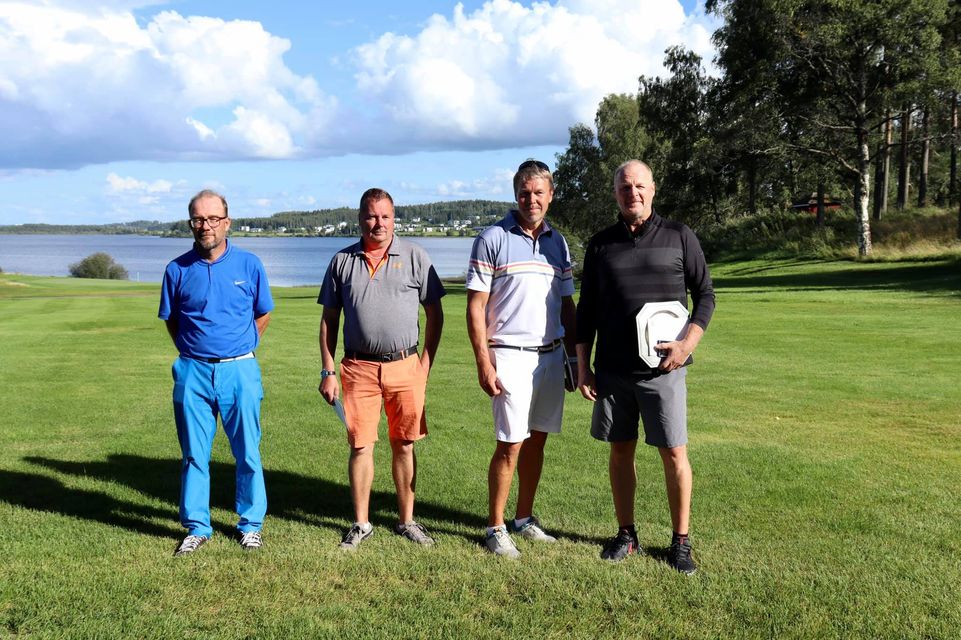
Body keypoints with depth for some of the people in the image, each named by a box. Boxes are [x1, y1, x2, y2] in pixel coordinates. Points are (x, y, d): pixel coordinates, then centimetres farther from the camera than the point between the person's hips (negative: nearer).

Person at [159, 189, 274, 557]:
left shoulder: (248, 265, 1)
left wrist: (240, 349, 10)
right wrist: (190, 352, 9)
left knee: (247, 453, 6)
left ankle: (250, 525, 19)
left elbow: (263, 314, 12)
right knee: (194, 454, 8)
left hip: (239, 371, -1)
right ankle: (197, 527, 20)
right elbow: (170, 320, 15)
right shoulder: (178, 270, 2)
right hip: (193, 373, 1)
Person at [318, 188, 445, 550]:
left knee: (404, 445, 7)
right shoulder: (342, 261, 7)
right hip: (359, 368, 0)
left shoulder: (414, 257, 4)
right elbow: (329, 320, 9)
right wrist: (328, 371, 3)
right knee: (360, 446, 2)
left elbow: (434, 314, 6)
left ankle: (407, 521, 20)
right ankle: (361, 524, 16)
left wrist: (426, 364, 0)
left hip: (405, 366, 0)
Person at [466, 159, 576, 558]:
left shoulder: (557, 242, 12)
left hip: (551, 355, 6)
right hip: (511, 356, -5)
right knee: (510, 445, -4)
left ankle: (524, 518, 24)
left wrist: (574, 358, 12)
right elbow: (476, 306, -7)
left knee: (537, 440, 11)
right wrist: (483, 363, -14)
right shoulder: (493, 239, -4)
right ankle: (495, 528, 9)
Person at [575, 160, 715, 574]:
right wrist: (583, 367, 6)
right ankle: (626, 535, 23)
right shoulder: (601, 245, 8)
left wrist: (688, 344, -11)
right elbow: (586, 310, 11)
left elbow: (705, 295, 4)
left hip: (663, 368, -2)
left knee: (674, 452, -1)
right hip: (613, 369, 2)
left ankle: (681, 542, 13)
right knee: (621, 451, 9)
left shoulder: (679, 237, 2)